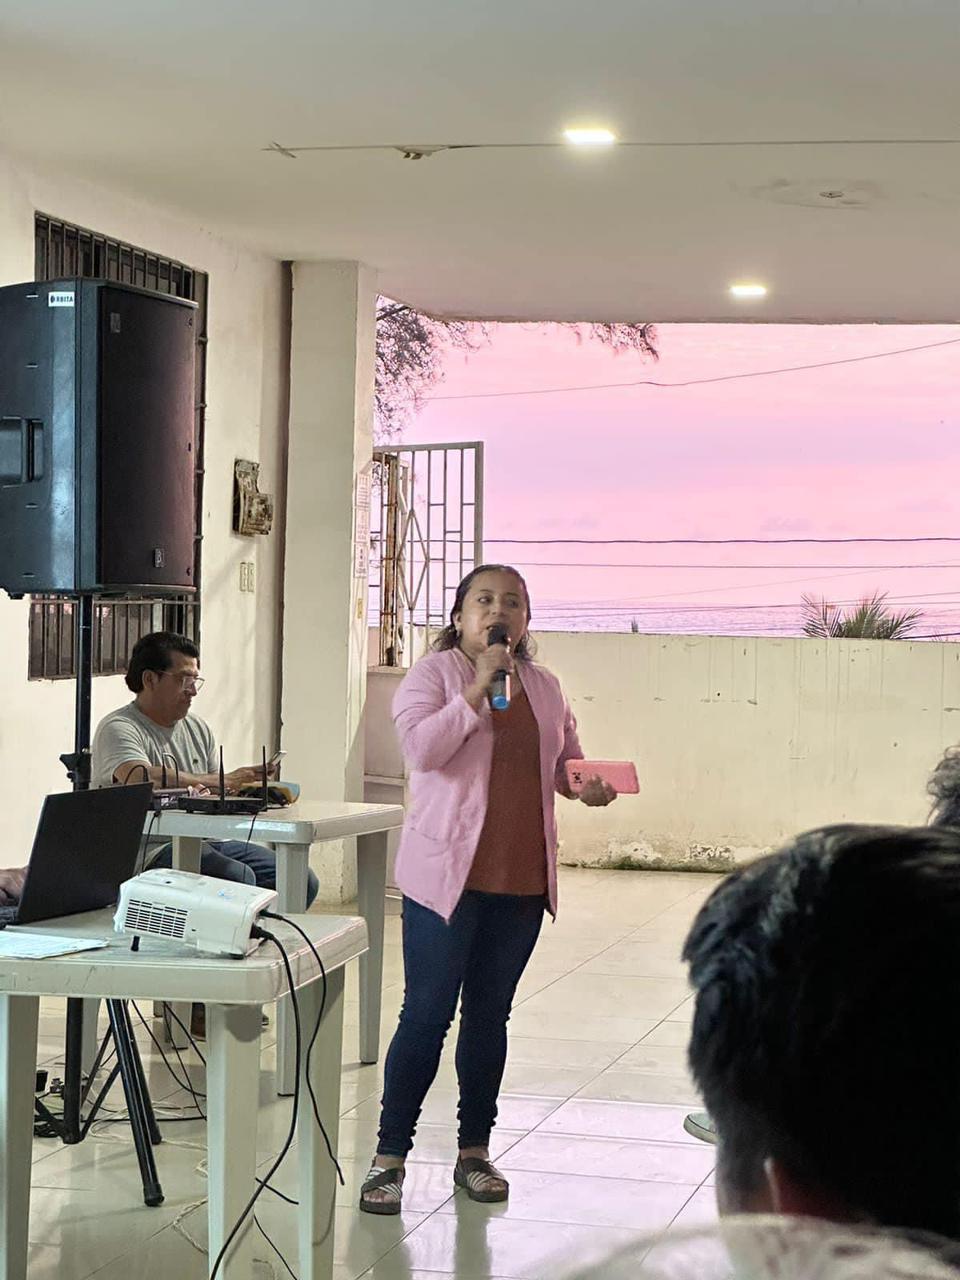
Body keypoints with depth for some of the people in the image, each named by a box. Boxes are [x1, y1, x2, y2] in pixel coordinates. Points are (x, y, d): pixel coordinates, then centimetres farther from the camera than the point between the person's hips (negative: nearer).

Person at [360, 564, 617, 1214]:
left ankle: (474, 1151, 23)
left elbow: (566, 758, 23)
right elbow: (422, 747, -20)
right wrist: (481, 684, -21)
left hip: (522, 877, 5)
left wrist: (587, 784, 1)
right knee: (427, 1016, -3)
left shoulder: (543, 686, 12)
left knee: (490, 1014, 13)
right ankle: (390, 1156, 6)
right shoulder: (433, 674, -4)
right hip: (447, 872, -5)